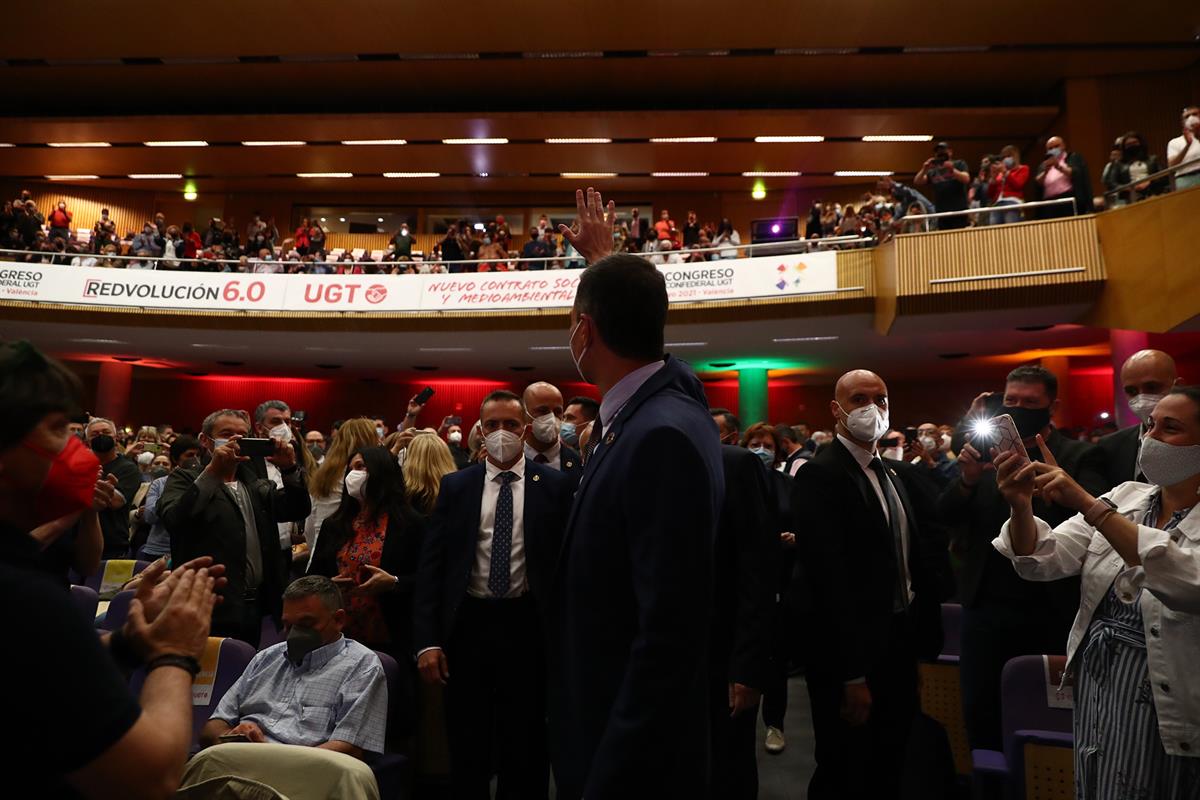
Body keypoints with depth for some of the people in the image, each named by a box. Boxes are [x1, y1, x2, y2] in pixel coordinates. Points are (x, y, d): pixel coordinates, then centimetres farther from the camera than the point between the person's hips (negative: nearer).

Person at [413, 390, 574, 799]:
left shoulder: (556, 486, -3)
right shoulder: (455, 486, 2)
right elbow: (431, 564, 1)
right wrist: (427, 640, -6)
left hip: (527, 627, -1)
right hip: (468, 625, 2)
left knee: (525, 750, 14)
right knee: (467, 750, 17)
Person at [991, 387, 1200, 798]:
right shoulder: (1125, 496, 3)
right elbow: (1043, 560, -5)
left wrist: (1087, 505, -35)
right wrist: (1021, 505, -24)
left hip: (1161, 703, -4)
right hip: (1092, 683, 4)